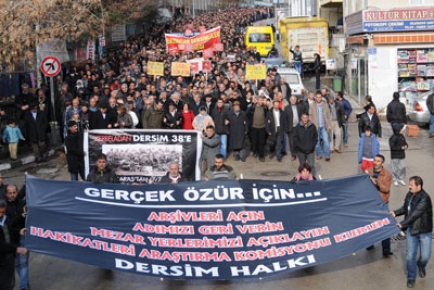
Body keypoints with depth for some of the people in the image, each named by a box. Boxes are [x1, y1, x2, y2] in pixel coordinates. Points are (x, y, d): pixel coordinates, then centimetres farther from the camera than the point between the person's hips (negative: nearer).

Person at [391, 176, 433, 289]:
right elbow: (405, 208, 13)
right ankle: (411, 278, 21)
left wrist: (402, 224, -28)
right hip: (411, 229, 5)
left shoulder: (424, 198, -25)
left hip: (424, 231, -5)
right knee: (410, 255, 5)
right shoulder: (409, 195, -2)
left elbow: (415, 214, -29)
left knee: (425, 256, 1)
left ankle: (421, 265, 37)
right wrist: (396, 213, -5)